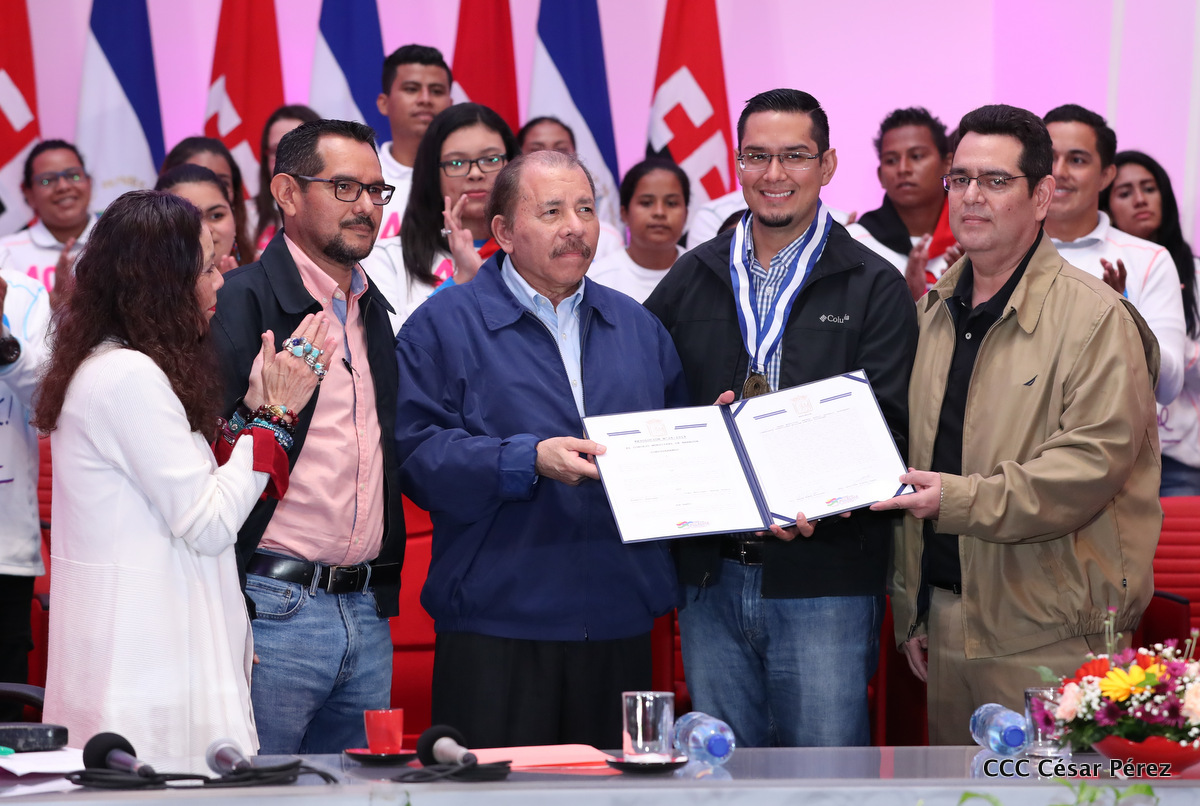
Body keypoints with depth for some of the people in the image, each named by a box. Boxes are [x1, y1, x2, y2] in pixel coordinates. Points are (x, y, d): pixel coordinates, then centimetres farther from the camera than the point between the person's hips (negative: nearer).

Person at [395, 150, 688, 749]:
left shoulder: (636, 328, 18)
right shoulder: (443, 327, 1)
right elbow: (417, 454, -10)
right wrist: (529, 460, -20)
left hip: (619, 625, 5)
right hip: (497, 626, -5)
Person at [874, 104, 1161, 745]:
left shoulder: (1095, 317, -7)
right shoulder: (933, 314, 15)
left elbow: (1095, 459, -17)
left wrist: (961, 499, -23)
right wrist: (910, 611, 16)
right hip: (947, 621, 7)